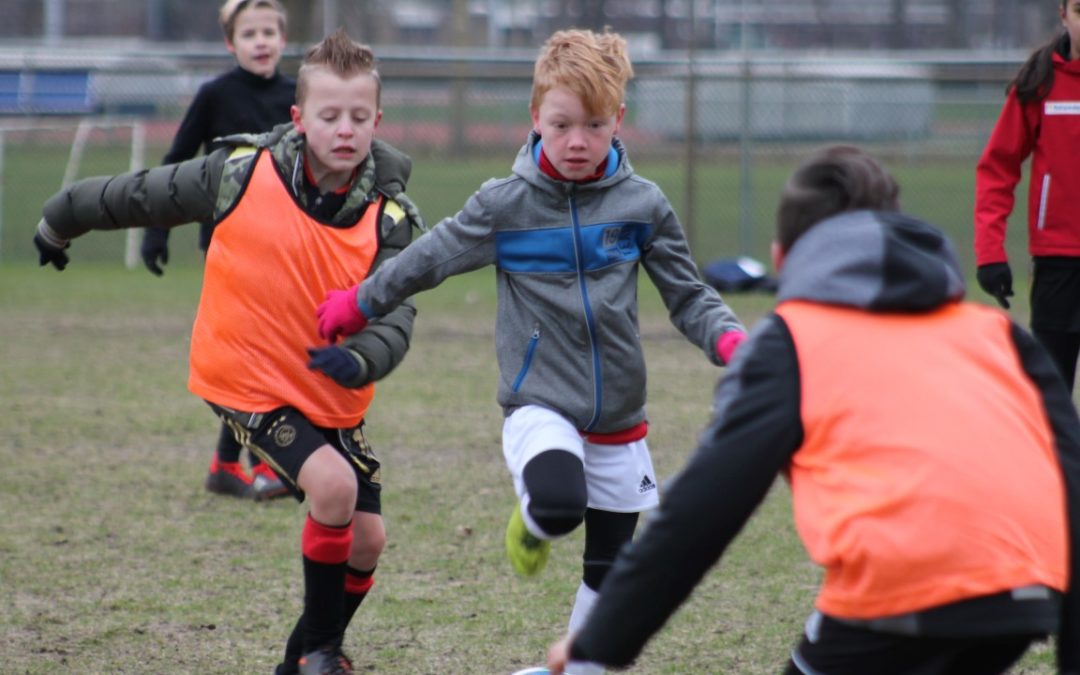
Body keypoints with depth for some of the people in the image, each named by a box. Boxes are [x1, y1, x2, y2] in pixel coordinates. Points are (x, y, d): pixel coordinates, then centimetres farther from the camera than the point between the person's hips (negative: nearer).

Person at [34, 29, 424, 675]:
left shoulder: (390, 216, -12)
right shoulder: (242, 174, -17)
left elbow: (396, 314, -21)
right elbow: (140, 195, -2)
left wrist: (362, 360, -44)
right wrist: (60, 222, 13)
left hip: (334, 397, 4)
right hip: (250, 384, -4)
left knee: (367, 539, 5)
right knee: (332, 484, -25)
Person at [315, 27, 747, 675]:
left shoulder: (642, 204, -1)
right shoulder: (504, 206, -5)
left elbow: (688, 295, 4)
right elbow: (428, 259, 8)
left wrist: (729, 339, -15)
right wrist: (358, 305, 15)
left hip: (619, 419, 3)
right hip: (540, 405, -3)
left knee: (609, 569, 8)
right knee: (559, 502, -32)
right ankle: (532, 523, 5)